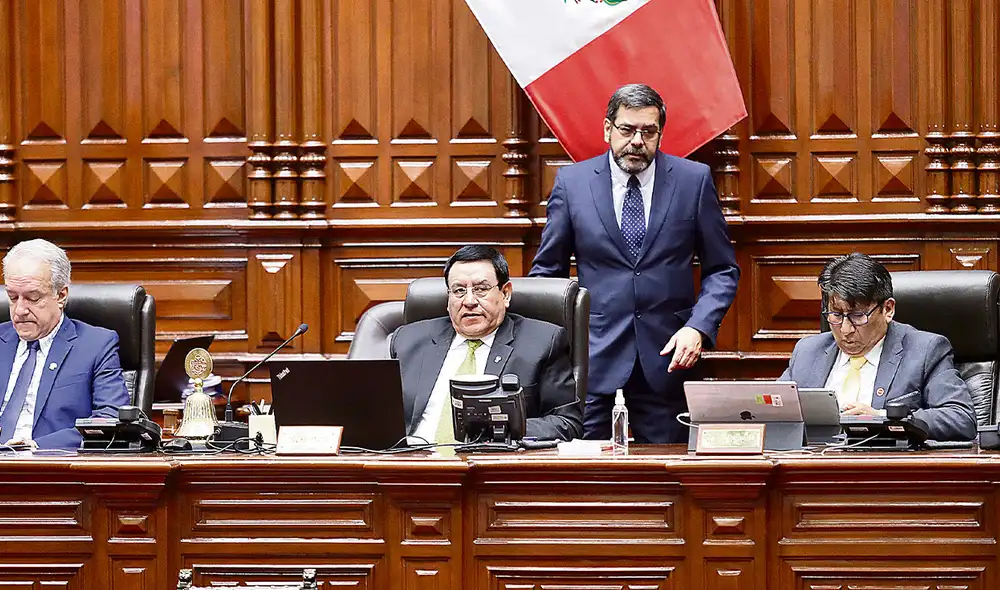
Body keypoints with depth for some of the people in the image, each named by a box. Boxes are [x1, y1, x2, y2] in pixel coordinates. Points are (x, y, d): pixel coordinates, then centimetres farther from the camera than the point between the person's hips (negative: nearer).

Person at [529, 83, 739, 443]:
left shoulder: (694, 180, 3)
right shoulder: (572, 182, 4)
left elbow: (723, 270, 8)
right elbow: (547, 271, 10)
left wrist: (698, 328, -8)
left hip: (666, 354, 0)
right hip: (591, 354, 0)